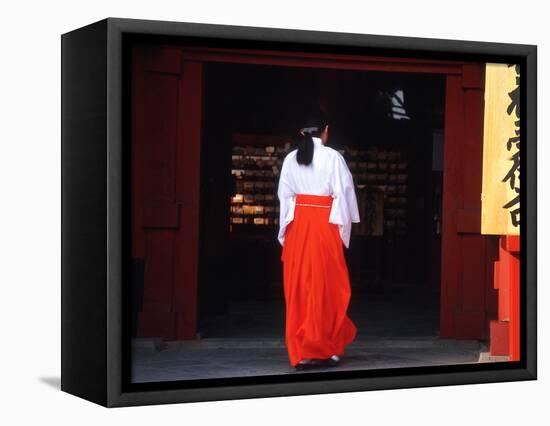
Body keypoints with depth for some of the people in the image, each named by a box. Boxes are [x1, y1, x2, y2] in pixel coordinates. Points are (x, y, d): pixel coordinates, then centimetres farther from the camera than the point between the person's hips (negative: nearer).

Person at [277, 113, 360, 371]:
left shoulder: (291, 159, 5)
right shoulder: (333, 157, -4)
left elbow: (284, 196, 6)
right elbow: (343, 193, -5)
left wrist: (285, 232, 12)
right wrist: (343, 230, 1)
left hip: (297, 222, 3)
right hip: (324, 223, -3)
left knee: (298, 287, 6)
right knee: (326, 285, 5)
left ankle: (300, 351, 7)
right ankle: (325, 348, 7)